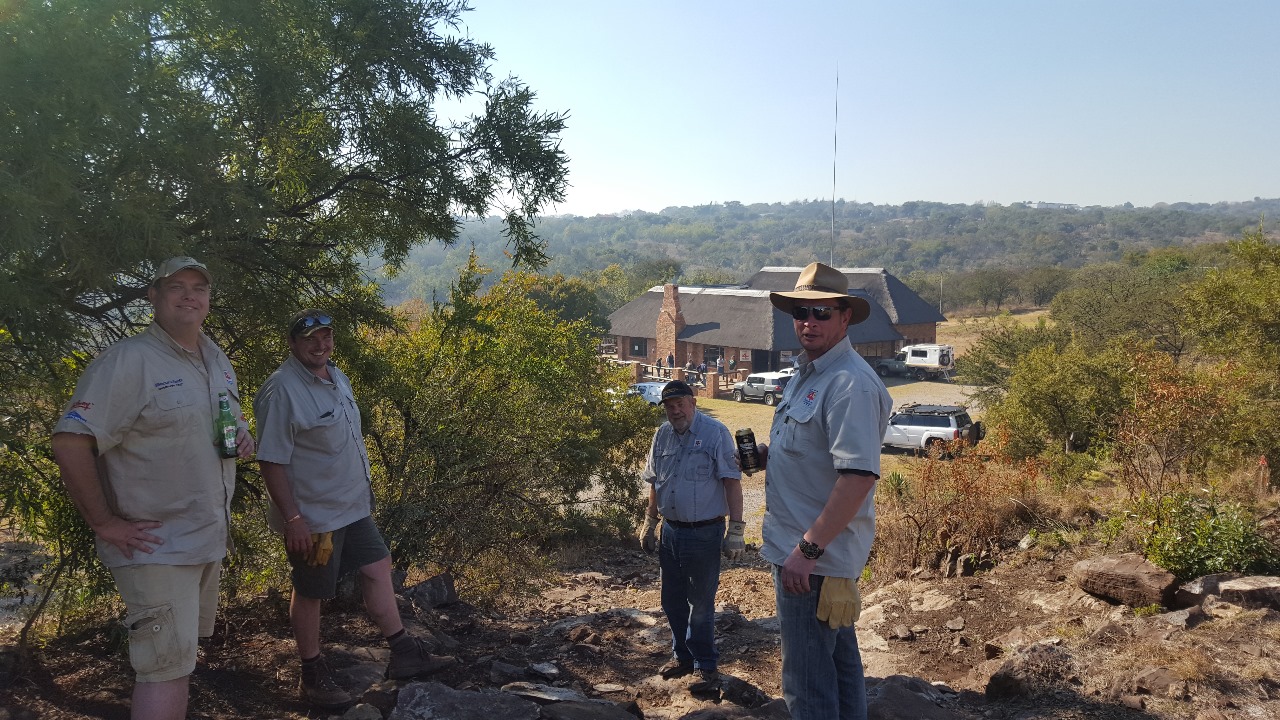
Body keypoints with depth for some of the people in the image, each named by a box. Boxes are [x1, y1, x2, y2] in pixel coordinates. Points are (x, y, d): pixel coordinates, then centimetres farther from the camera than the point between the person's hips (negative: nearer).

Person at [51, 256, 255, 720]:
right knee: (167, 671, -6)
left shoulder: (219, 362, 10)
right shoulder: (128, 360, -16)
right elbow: (69, 443, -21)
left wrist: (244, 437, 4)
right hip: (156, 546, -8)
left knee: (181, 657, 22)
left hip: (210, 541, 8)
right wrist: (104, 523, -19)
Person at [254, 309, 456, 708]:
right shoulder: (282, 391, -21)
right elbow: (271, 461, -22)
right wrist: (292, 518, -23)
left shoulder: (336, 378, 6)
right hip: (312, 516, -8)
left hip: (353, 506, 8)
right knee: (310, 593, 7)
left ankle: (404, 654, 22)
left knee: (378, 568, 12)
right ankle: (312, 676, 24)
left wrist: (362, 490, 19)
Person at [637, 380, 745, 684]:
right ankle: (682, 657, 34)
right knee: (673, 601, 16)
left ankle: (705, 664, 24)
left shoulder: (715, 432, -12)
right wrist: (649, 524, 19)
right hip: (670, 531, 6)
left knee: (701, 603, 7)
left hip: (704, 533, -6)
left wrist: (736, 530, -17)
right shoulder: (662, 435, 6)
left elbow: (732, 481, -14)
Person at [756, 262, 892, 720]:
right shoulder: (808, 373, 12)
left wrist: (808, 548, -26)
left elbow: (859, 475, -28)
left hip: (815, 559, -10)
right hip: (815, 552, 10)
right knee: (838, 661, 22)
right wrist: (770, 453, 5)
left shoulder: (850, 384, -20)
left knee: (808, 682, 0)